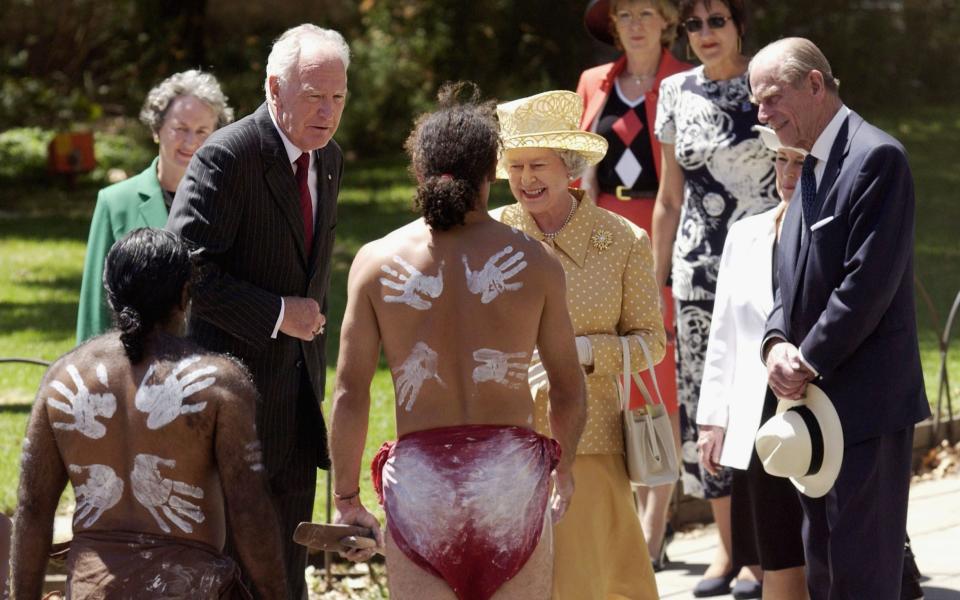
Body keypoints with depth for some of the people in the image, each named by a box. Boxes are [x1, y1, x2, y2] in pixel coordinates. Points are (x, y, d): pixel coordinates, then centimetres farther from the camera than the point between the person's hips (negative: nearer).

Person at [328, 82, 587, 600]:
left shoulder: (377, 262, -1)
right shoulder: (533, 261, 0)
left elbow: (350, 393, -2)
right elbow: (568, 389, 6)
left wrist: (346, 499, 7)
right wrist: (564, 468, 23)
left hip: (418, 475, 0)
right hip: (512, 469, 0)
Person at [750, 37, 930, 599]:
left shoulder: (876, 158, -13)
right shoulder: (810, 165, 16)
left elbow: (869, 283, -19)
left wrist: (807, 363, -14)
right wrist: (778, 343, -3)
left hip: (865, 404, -9)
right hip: (817, 399, 9)